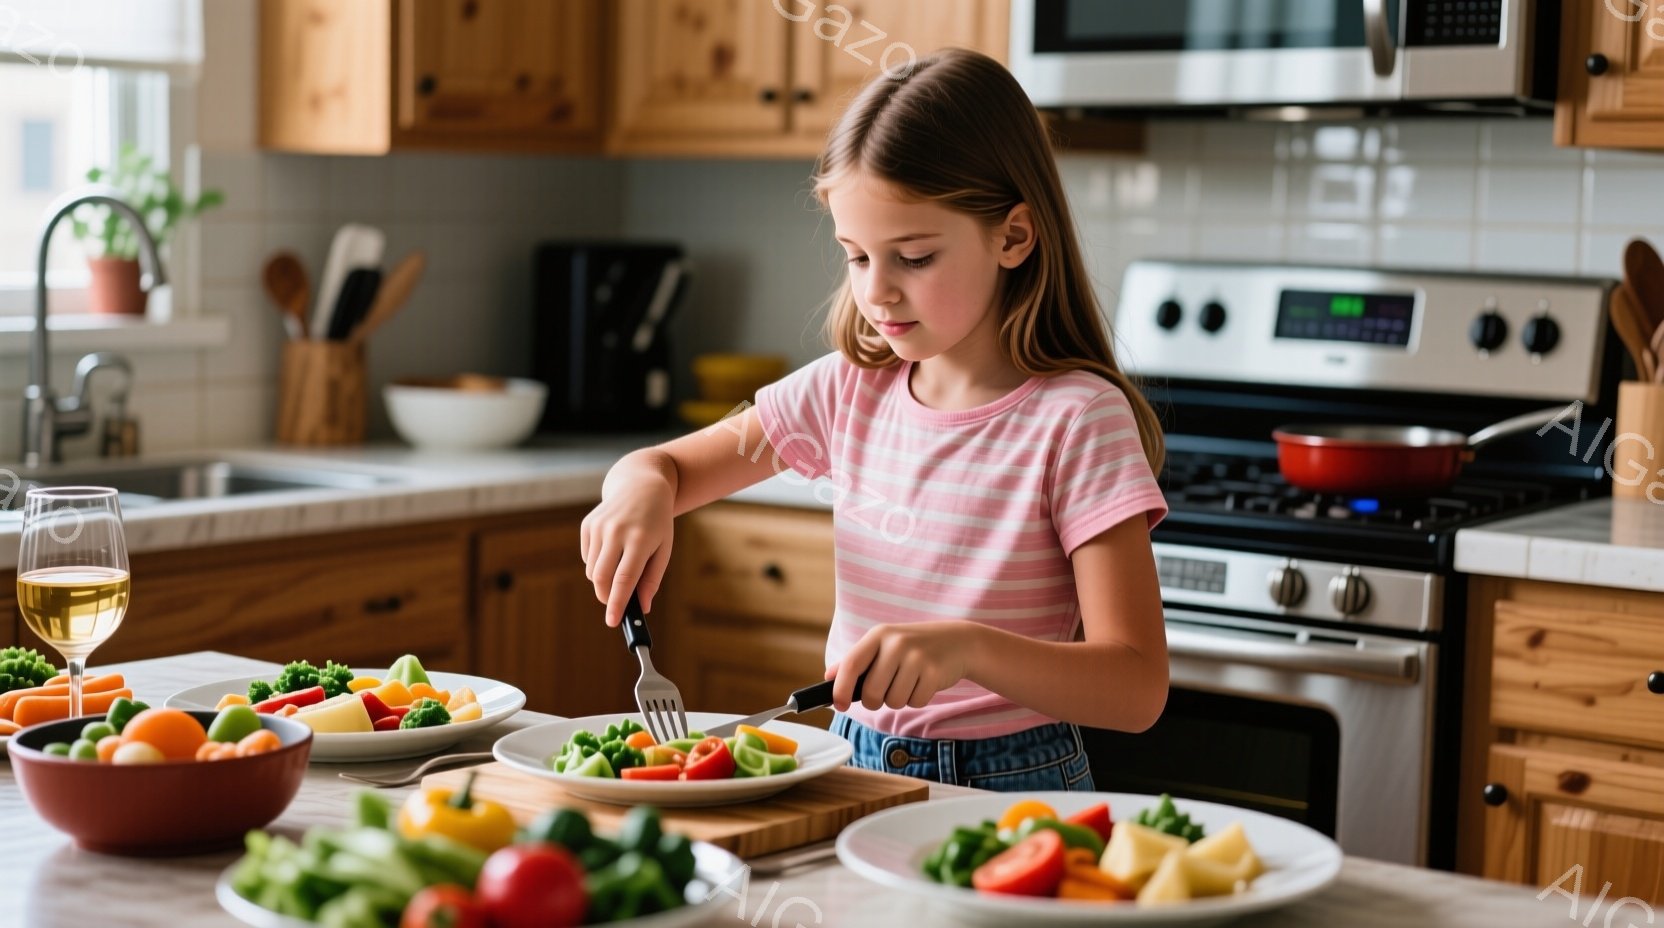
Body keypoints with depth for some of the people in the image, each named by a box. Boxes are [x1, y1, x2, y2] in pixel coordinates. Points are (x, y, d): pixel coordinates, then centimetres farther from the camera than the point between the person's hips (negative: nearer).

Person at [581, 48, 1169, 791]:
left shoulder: (1076, 420, -12)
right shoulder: (848, 391, 6)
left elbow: (1137, 688, -17)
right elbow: (664, 466, 17)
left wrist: (968, 647, -34)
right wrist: (640, 492, -8)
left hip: (1009, 786, -4)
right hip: (852, 765, 5)